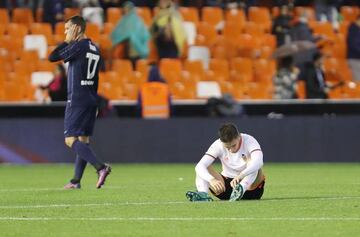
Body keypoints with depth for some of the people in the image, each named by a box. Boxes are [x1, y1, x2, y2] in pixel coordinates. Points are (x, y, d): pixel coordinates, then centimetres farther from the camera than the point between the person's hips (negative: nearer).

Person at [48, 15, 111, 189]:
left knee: (71, 140, -10)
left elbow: (52, 57, -12)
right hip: (91, 99, 9)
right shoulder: (94, 48, 13)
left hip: (77, 100, -9)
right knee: (83, 139, 10)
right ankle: (76, 180, 12)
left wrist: (67, 42, -1)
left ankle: (100, 167, -25)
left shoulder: (78, 46, -12)